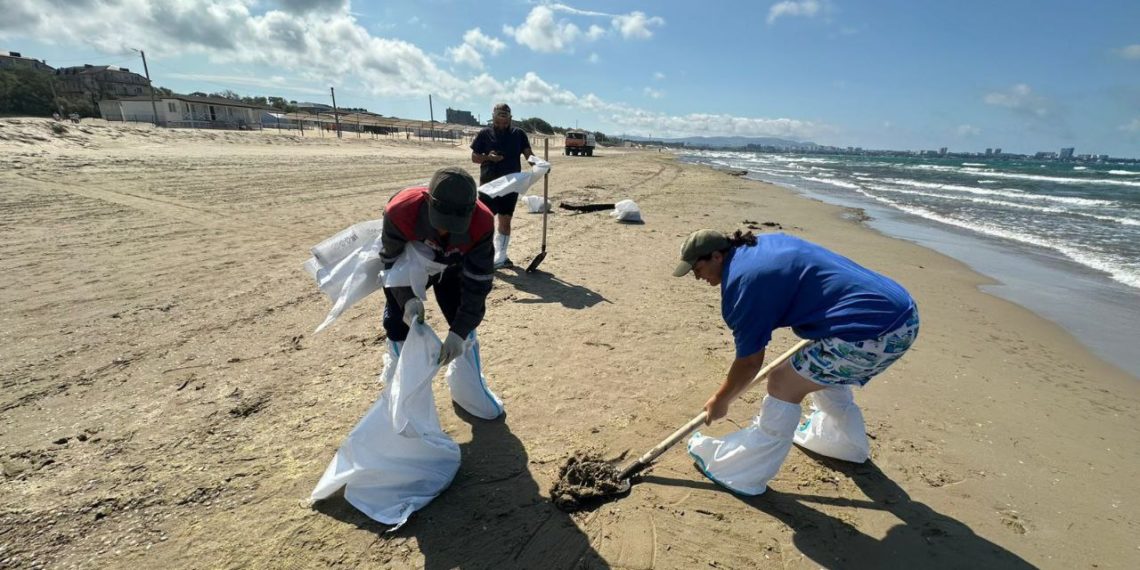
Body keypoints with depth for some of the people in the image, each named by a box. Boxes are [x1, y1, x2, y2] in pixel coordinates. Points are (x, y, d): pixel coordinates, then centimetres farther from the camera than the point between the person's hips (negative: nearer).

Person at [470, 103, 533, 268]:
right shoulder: (484, 134, 2)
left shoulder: (518, 134, 6)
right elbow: (474, 157, 4)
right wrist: (488, 157, -16)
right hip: (488, 184, -2)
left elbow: (528, 154, 2)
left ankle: (500, 257, 19)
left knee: (505, 221, 8)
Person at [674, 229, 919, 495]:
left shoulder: (741, 281, -12)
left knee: (783, 384, -2)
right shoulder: (767, 242, 13)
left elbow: (749, 362, -5)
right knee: (824, 372, 31)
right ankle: (846, 443, 55)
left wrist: (720, 401, 10)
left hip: (872, 331, -10)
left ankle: (739, 472, 10)